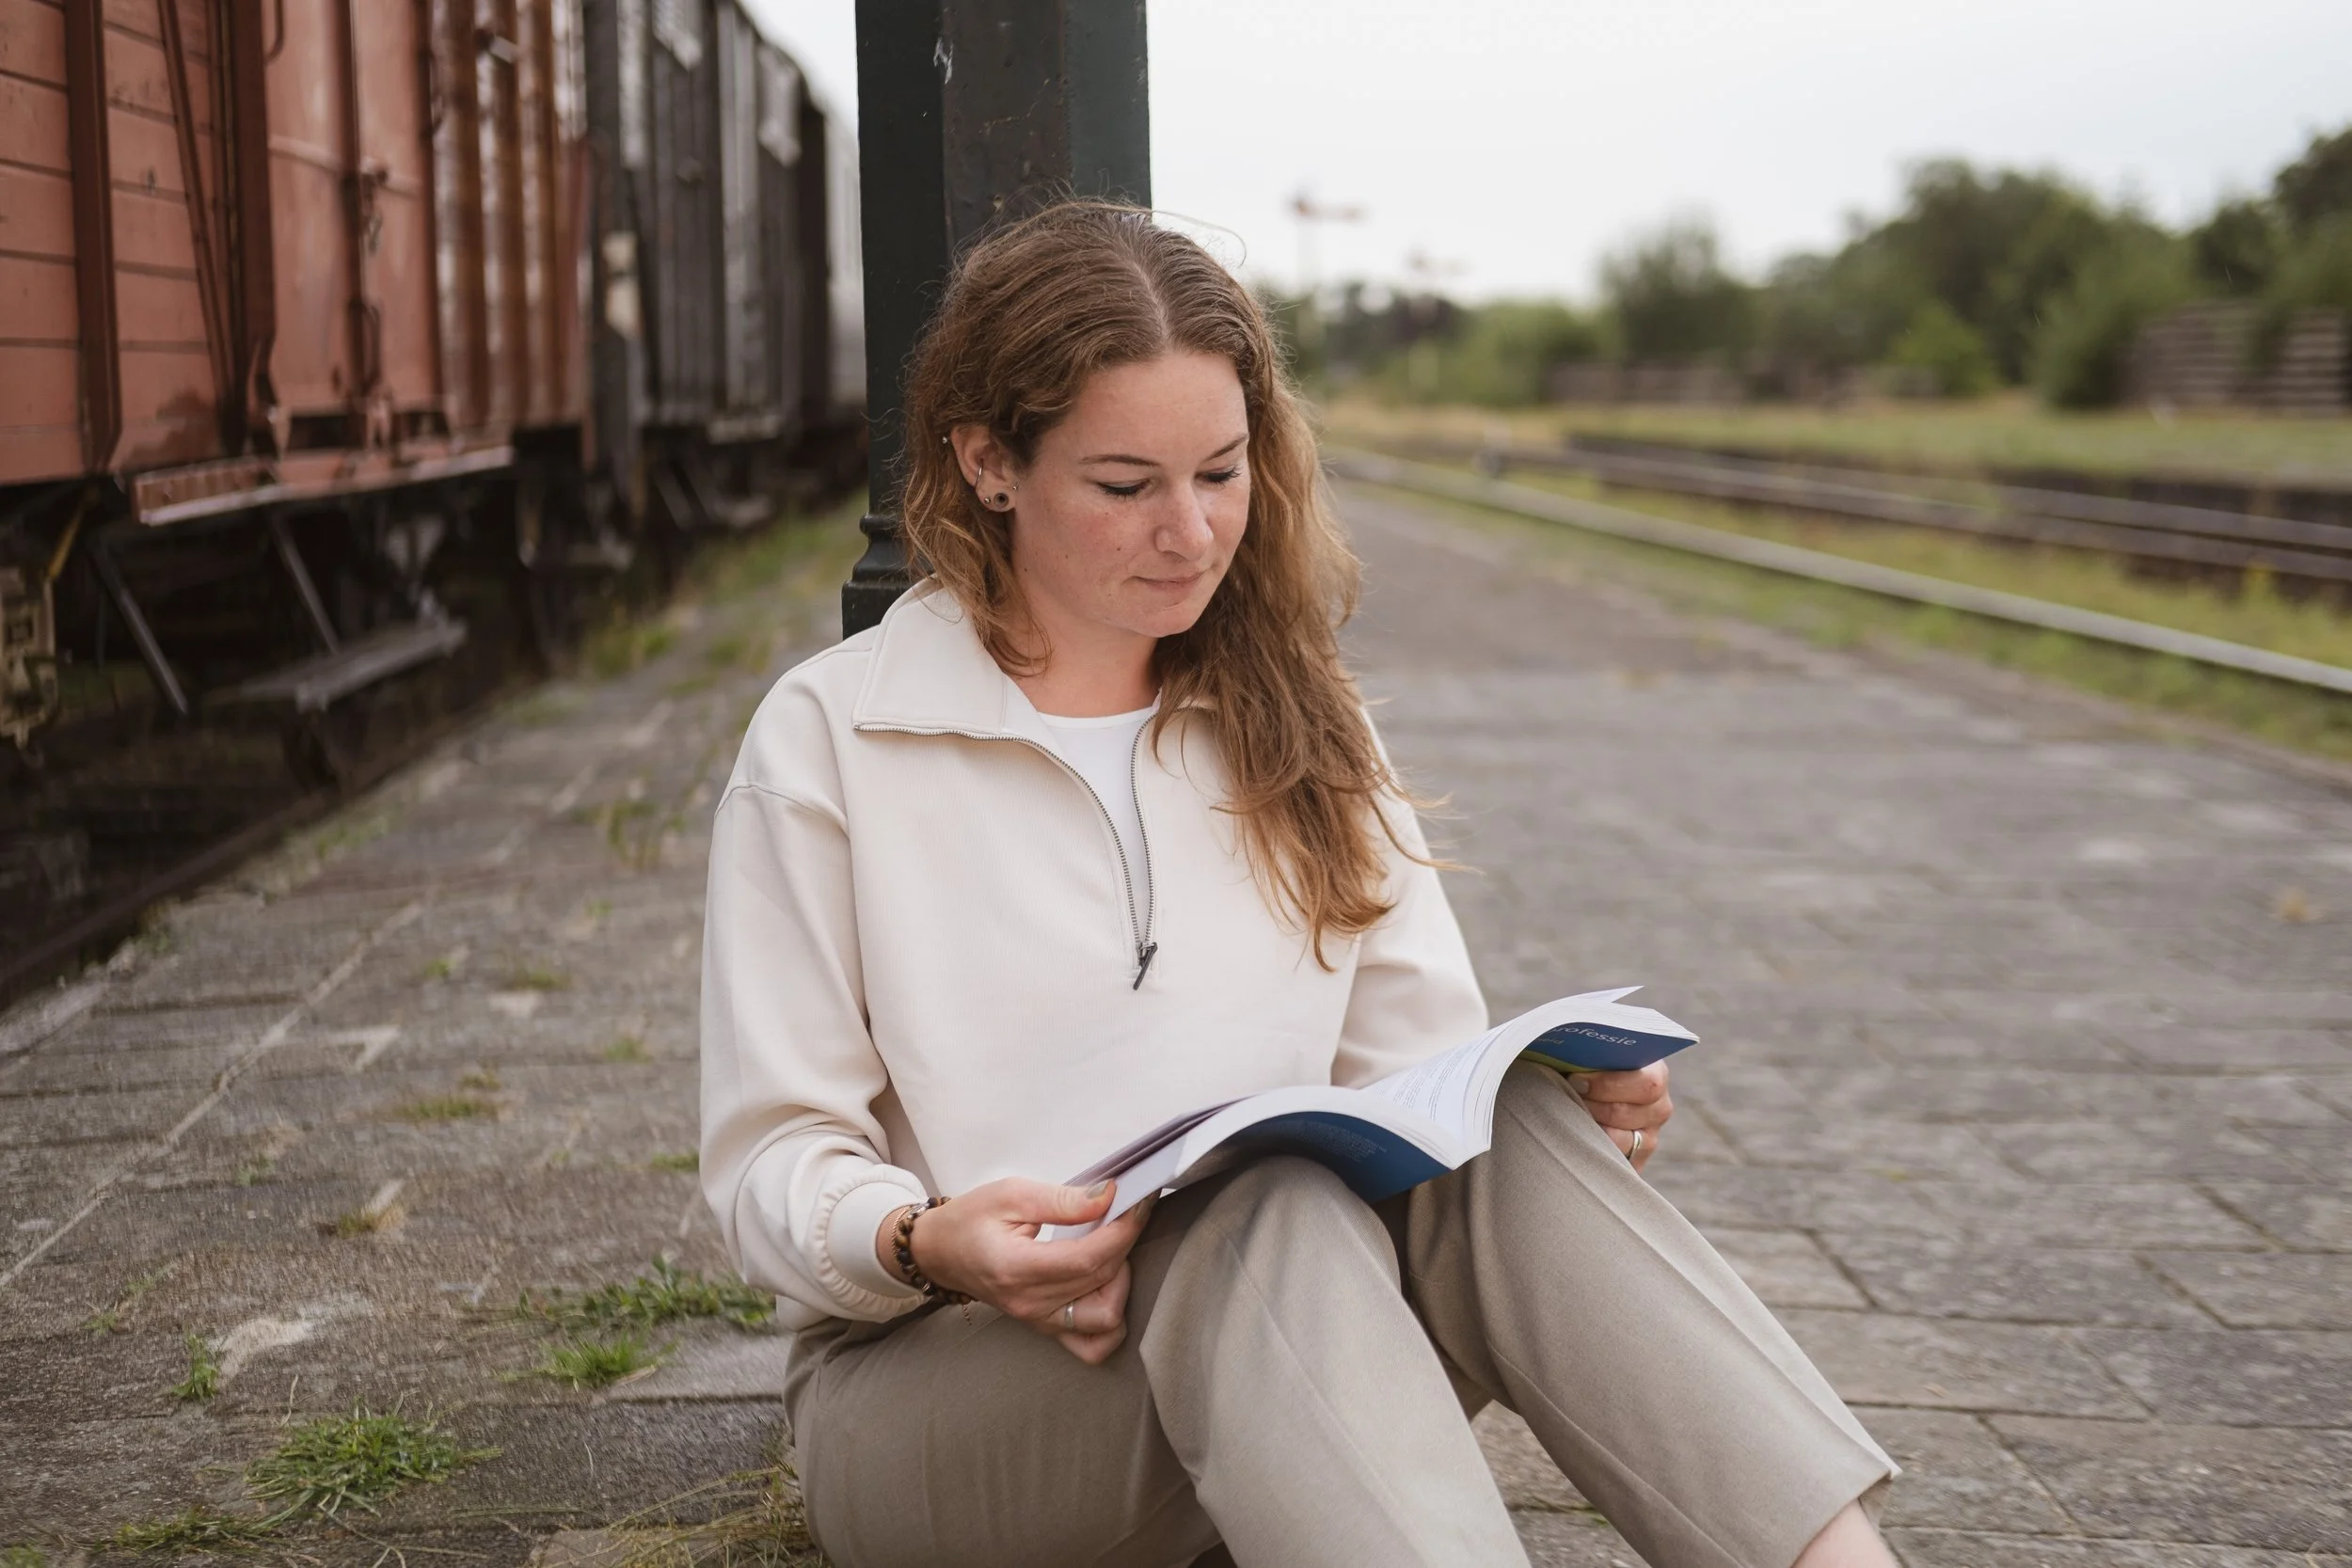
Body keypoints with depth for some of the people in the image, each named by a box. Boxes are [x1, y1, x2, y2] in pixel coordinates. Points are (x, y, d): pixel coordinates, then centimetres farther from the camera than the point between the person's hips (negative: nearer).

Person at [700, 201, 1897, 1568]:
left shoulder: (1297, 724, 16)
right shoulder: (831, 738, 2)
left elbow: (1423, 1070, 9)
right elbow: (771, 1160, -1)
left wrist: (1572, 1105, -13)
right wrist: (926, 1245, -23)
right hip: (936, 1378, -3)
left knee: (1508, 1135, -29)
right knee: (1272, 1205, -36)